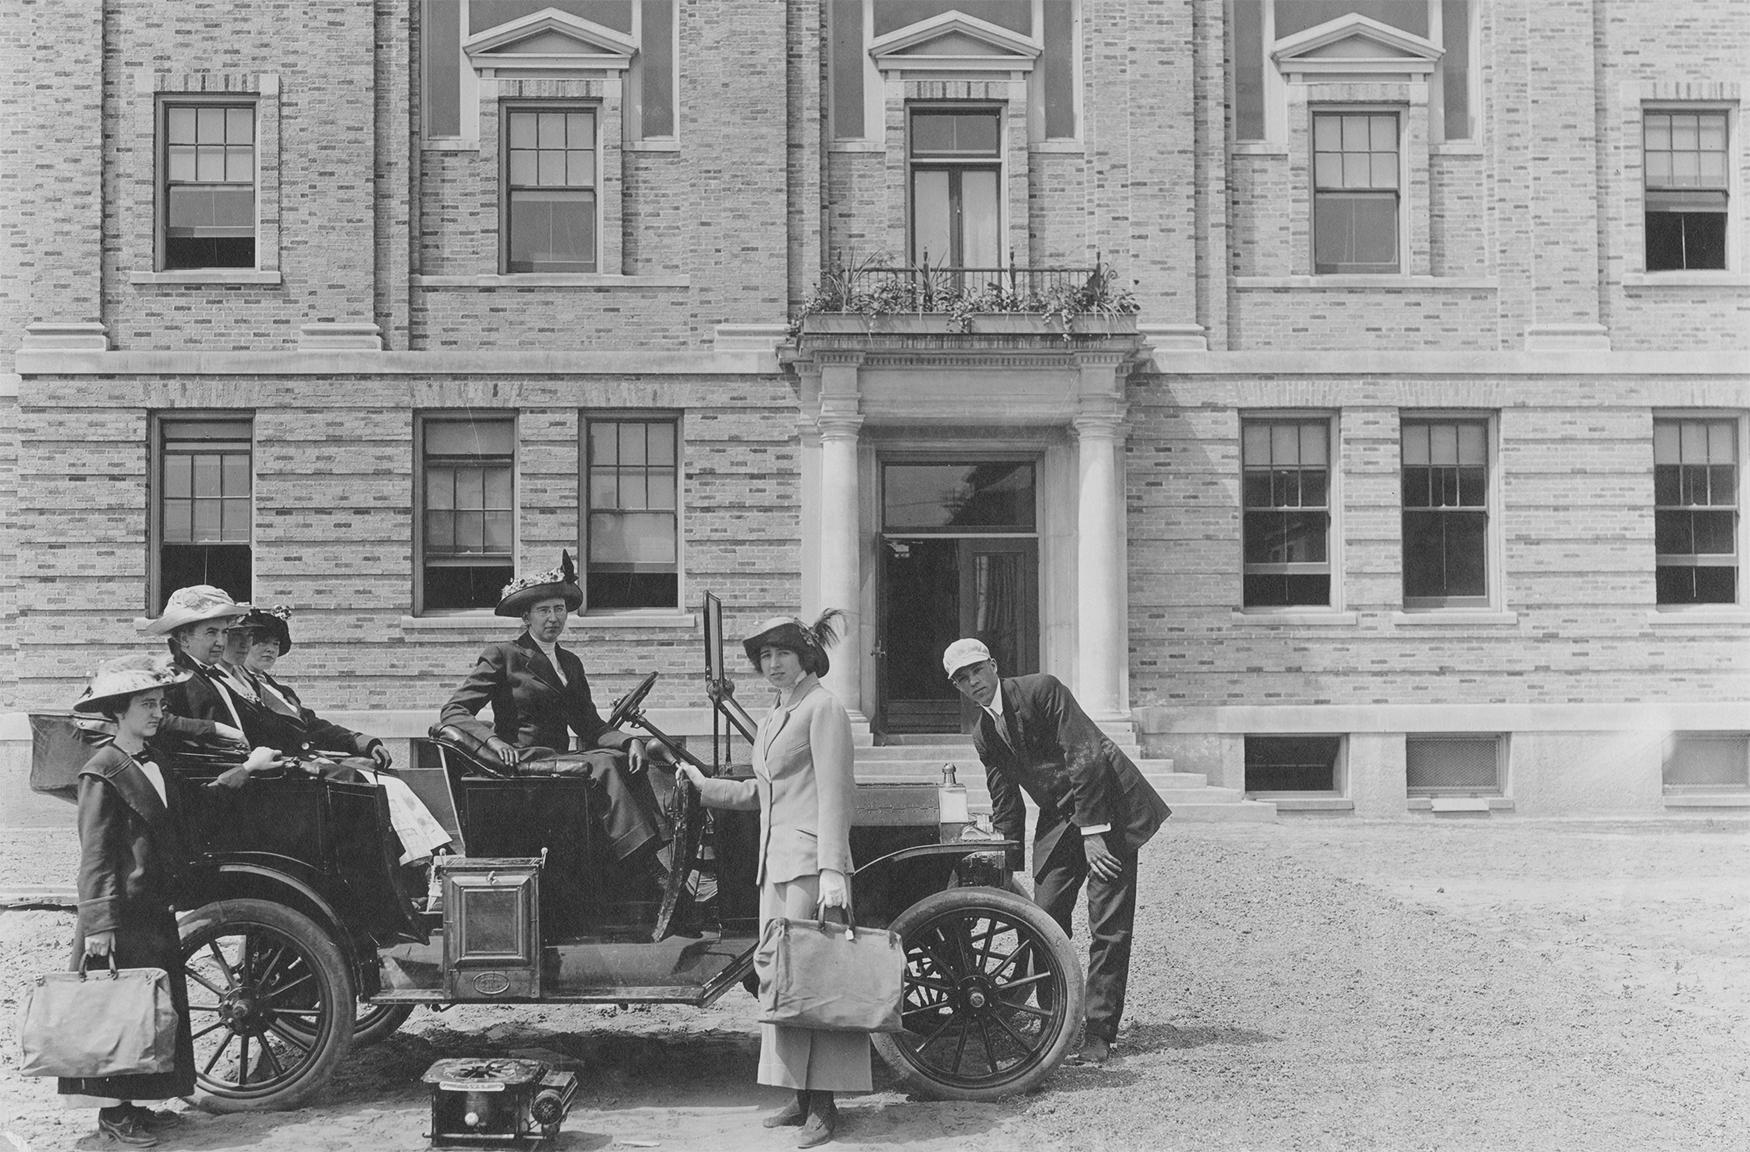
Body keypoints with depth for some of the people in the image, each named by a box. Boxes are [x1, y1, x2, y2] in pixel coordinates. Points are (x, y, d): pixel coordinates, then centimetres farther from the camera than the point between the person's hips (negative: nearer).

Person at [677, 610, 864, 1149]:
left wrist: (832, 871, -18)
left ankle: (824, 1104, -4)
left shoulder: (823, 707, -6)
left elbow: (833, 795, -12)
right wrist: (706, 787, 27)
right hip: (774, 862, 9)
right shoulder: (771, 720, 21)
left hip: (810, 862, -9)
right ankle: (801, 1096, 15)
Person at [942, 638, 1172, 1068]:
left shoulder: (1041, 690, -14)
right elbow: (1006, 807, 14)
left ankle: (1099, 1033, -1)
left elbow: (1087, 758, -19)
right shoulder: (983, 734, 7)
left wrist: (1093, 833, -19)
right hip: (1058, 821, 6)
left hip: (1109, 811, -6)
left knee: (1109, 927, -8)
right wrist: (1008, 869, 10)